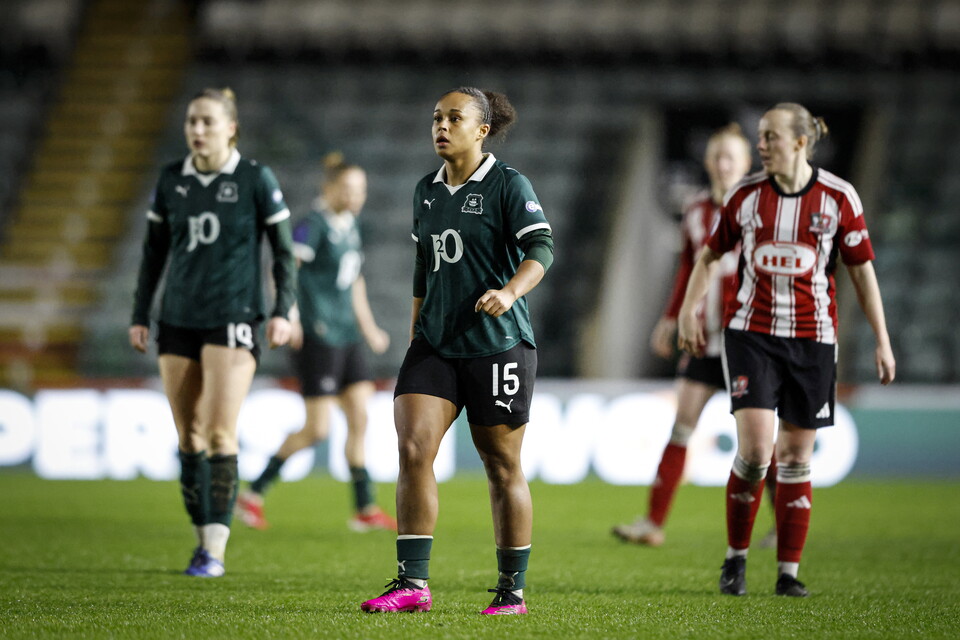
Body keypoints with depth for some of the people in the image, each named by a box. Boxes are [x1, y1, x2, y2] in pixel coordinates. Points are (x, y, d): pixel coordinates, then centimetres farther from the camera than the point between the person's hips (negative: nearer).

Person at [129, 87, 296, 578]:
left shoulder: (256, 180, -4)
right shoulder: (171, 180, 7)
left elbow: (284, 250, 1)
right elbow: (154, 251, 15)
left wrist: (282, 311, -8)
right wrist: (139, 316, 11)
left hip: (233, 319, -4)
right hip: (178, 320, 4)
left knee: (219, 433, -13)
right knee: (188, 436, 4)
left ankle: (215, 549, -13)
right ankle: (202, 534, 14)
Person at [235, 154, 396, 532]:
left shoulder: (350, 225, 15)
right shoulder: (314, 226, -12)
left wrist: (368, 327, 26)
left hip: (345, 337, 8)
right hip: (317, 337, -8)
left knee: (360, 418, 3)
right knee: (317, 430, -8)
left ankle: (365, 509, 8)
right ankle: (253, 494, 4)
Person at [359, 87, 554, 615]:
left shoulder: (508, 185, -6)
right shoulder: (426, 192, 13)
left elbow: (541, 249, -17)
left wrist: (509, 292, -35)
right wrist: (414, 336, 21)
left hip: (497, 347, -5)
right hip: (435, 344, 5)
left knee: (502, 467, 2)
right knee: (412, 448, -11)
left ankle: (512, 590, 14)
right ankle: (413, 583, -11)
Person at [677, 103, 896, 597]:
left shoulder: (839, 197, -3)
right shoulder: (745, 195, 1)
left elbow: (862, 271, 3)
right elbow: (710, 255, 14)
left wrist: (882, 342, 1)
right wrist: (688, 311, 4)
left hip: (812, 339, 0)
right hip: (751, 334, 0)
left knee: (796, 458, 3)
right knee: (753, 448, -14)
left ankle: (789, 572, 12)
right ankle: (736, 557, 4)